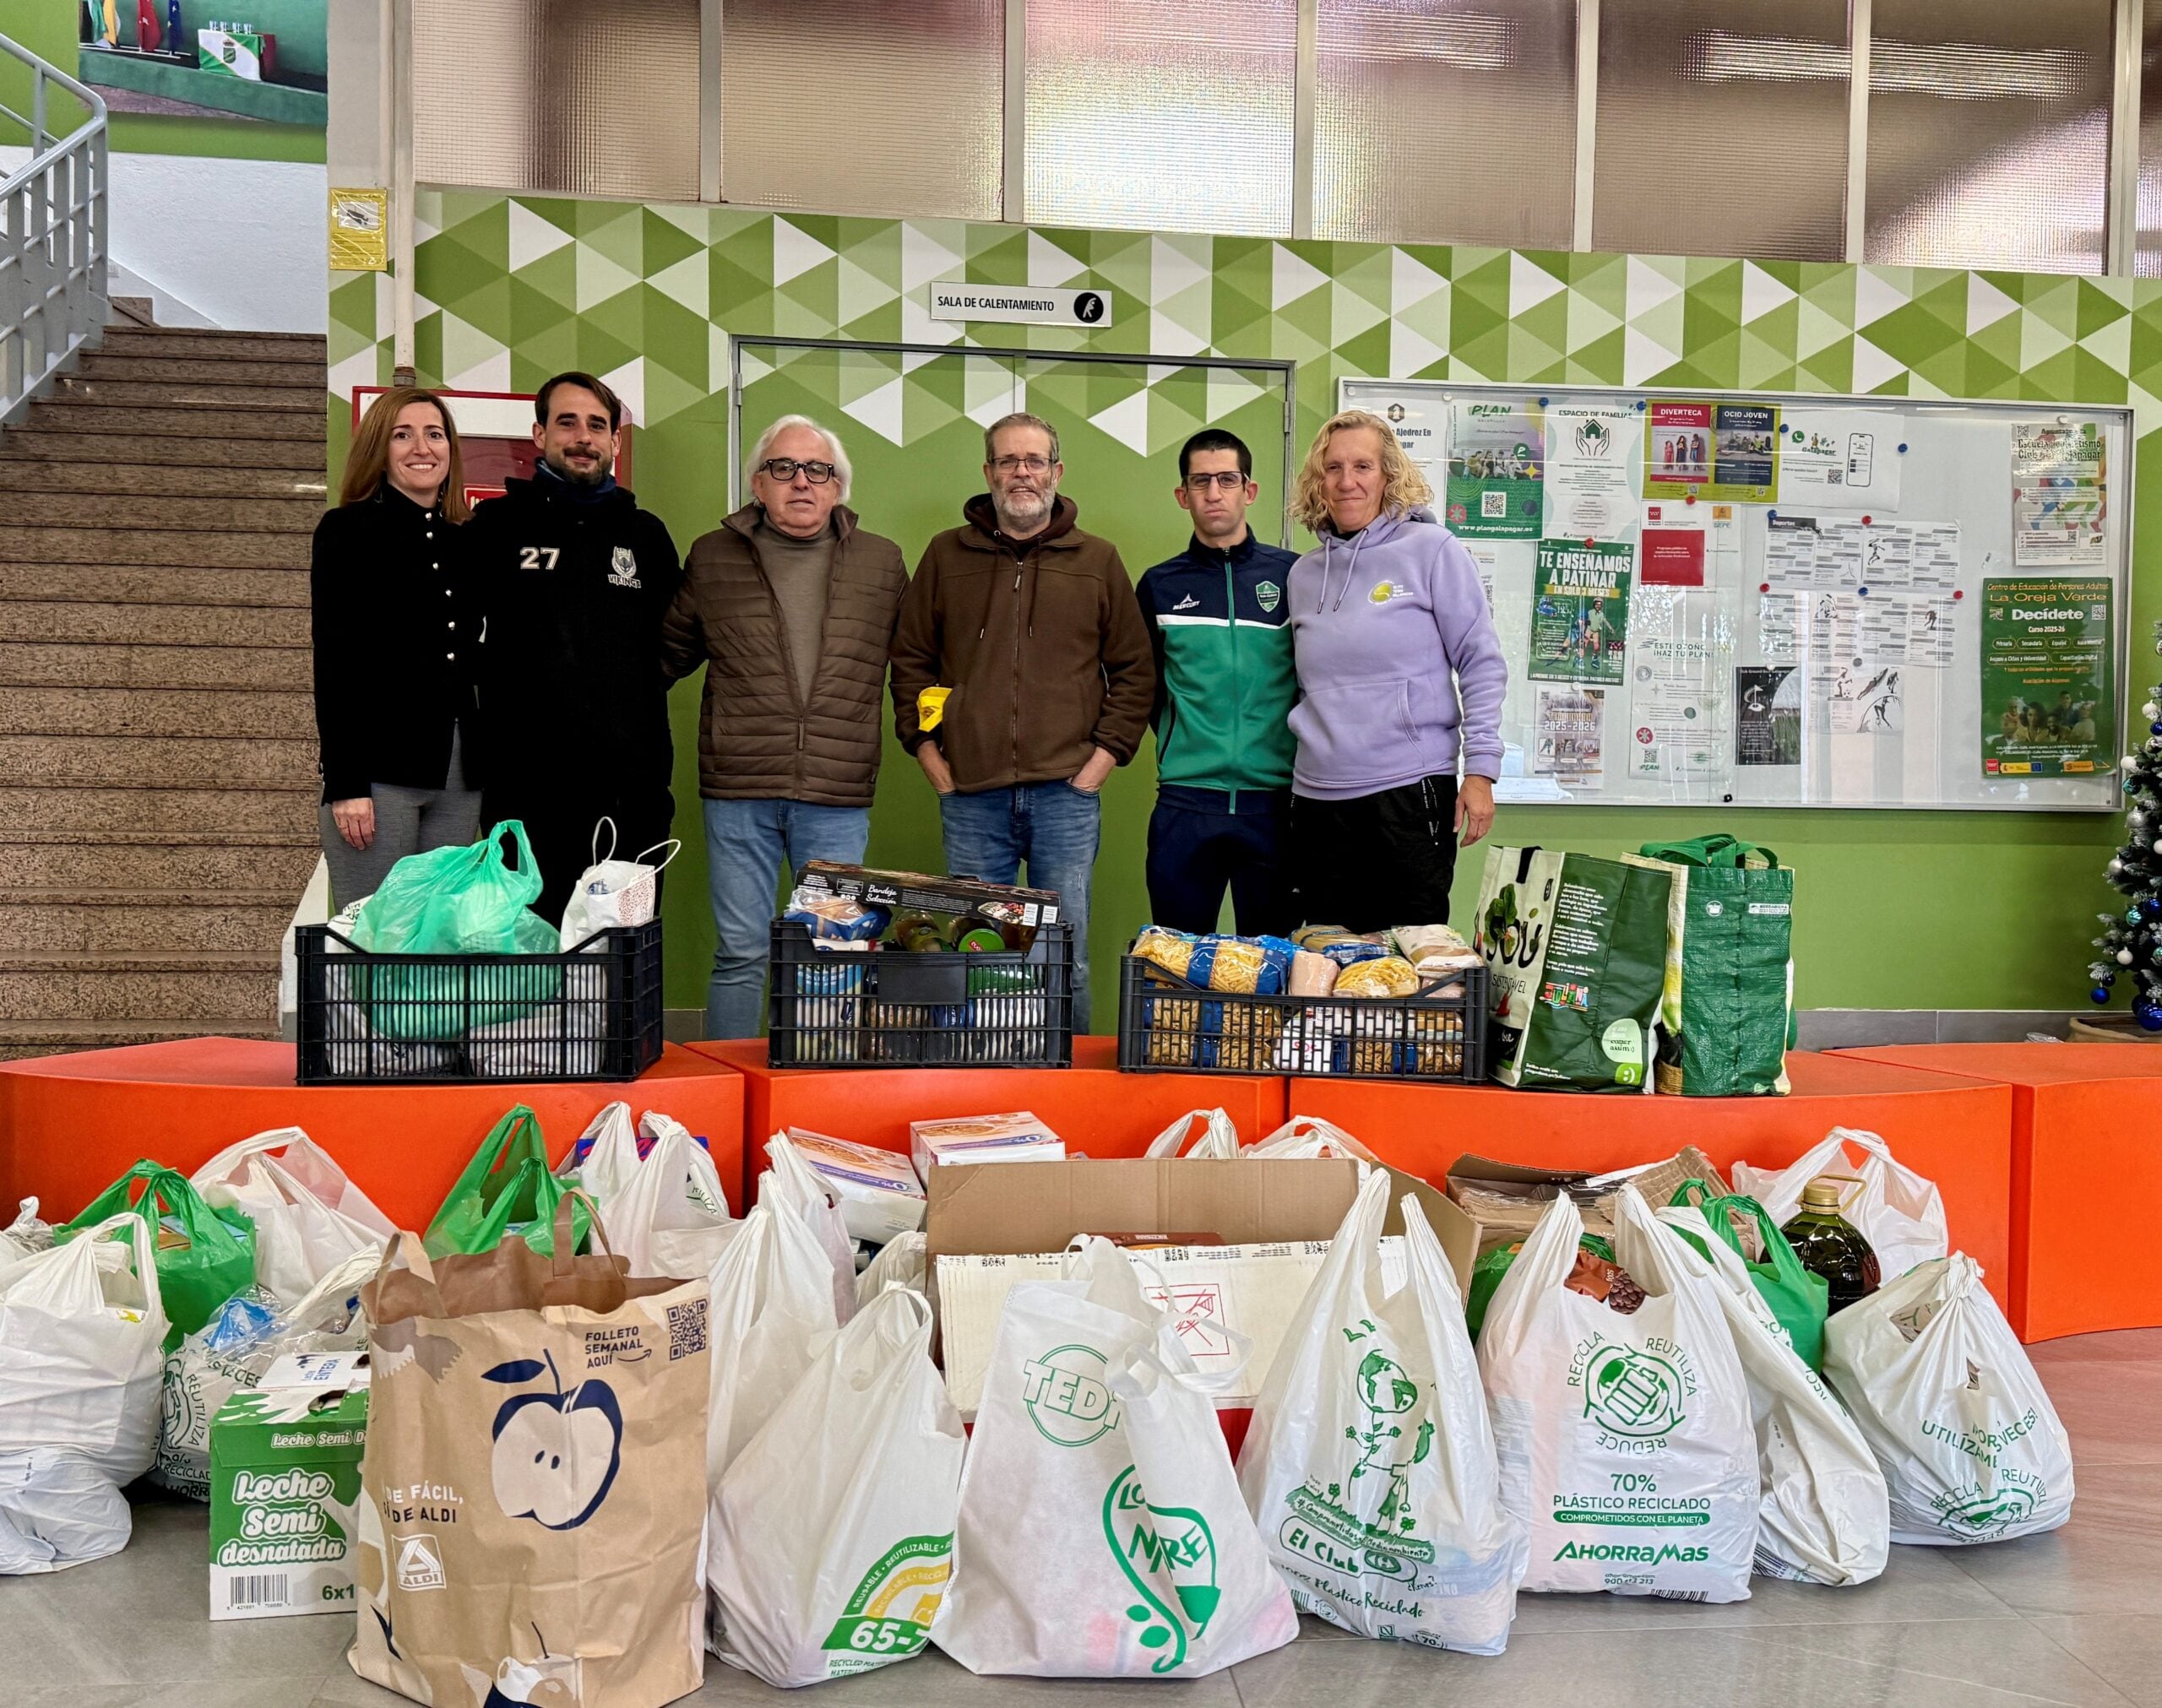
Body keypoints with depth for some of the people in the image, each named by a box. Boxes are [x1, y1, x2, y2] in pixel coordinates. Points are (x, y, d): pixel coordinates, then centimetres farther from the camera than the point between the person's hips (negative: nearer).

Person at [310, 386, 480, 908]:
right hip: (378, 770, -5)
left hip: (457, 773, 5)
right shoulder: (347, 531, 0)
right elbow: (333, 663, -7)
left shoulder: (464, 542, 15)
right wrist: (344, 784, -15)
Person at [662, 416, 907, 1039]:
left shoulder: (882, 563, 7)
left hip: (839, 800, 1)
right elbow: (670, 651, 16)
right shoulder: (711, 557, 7)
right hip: (737, 791, 0)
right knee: (740, 952, 5)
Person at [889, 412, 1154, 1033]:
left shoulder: (1097, 561, 8)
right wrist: (925, 748, 3)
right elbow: (909, 659, 12)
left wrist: (1106, 752, 0)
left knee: (1066, 958, 3)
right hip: (971, 795, 1)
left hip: (1066, 794, -1)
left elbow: (1135, 668, 9)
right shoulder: (947, 555, 10)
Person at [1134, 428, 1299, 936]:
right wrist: (1181, 739, 9)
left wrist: (1303, 753, 2)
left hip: (1274, 799, -1)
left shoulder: (1292, 574, 4)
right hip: (1185, 802, 1)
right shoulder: (1160, 585, 9)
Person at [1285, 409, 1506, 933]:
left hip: (1410, 791, -4)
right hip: (1318, 799, 5)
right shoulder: (1304, 573, 11)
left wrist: (1480, 770, -10)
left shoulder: (1431, 549, -2)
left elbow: (1481, 664, -4)